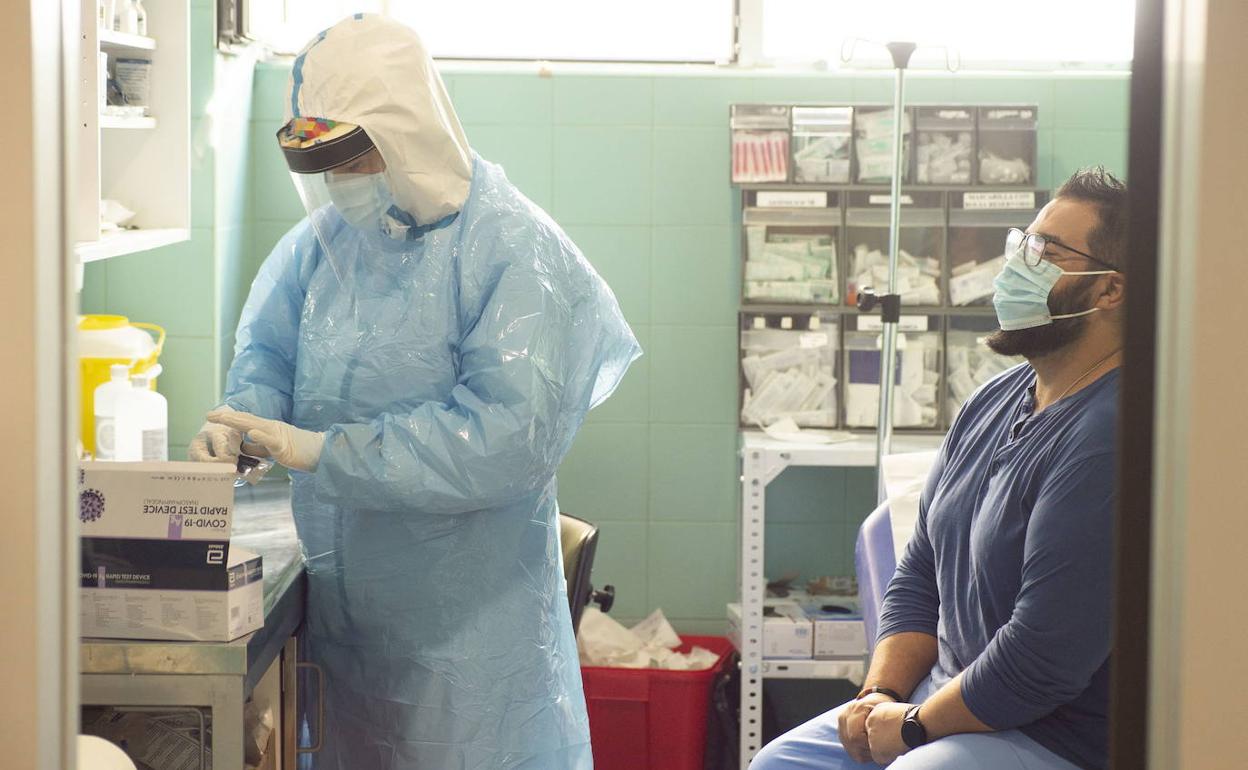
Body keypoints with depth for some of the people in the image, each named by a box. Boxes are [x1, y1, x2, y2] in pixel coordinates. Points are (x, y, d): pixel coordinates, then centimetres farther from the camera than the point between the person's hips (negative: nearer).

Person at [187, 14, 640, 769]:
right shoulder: (326, 237, 5)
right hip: (339, 595, 6)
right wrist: (244, 417, -9)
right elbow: (269, 346, 16)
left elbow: (514, 432, -24)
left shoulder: (516, 250, -15)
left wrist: (328, 450, -26)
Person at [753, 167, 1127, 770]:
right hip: (950, 701, 9)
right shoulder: (994, 402, 9)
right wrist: (881, 695, 0)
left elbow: (1043, 662, -25)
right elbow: (919, 575, 15)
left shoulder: (1106, 443, -23)